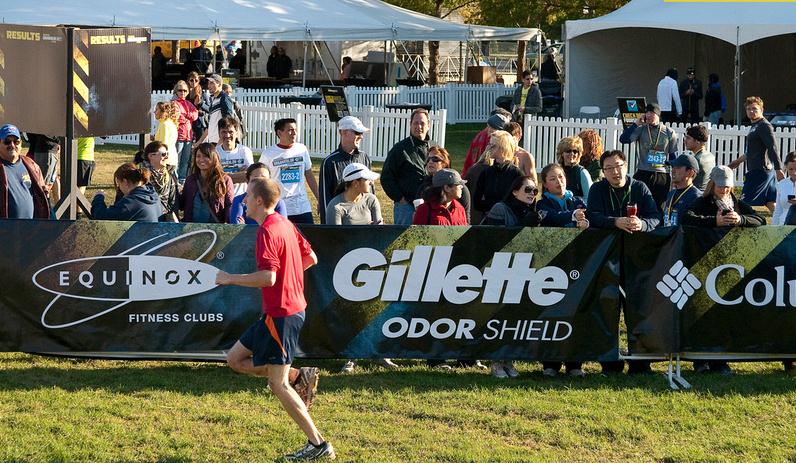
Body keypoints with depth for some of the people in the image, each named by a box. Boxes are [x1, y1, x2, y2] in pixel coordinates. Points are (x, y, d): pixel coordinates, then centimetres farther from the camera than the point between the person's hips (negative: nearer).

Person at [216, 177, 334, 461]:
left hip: (281, 314, -10)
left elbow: (268, 277, -27)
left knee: (278, 384, -5)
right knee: (236, 359, 15)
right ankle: (301, 376, 11)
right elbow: (310, 258, 18)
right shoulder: (284, 224, 11)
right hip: (293, 307, 10)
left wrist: (229, 279, -16)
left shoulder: (267, 232, -19)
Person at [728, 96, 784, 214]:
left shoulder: (765, 126, -12)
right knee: (771, 204, 7)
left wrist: (778, 169, -27)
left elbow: (773, 148, -21)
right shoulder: (755, 126, 19)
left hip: (760, 171, -10)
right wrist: (738, 161, 38)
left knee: (744, 203, -8)